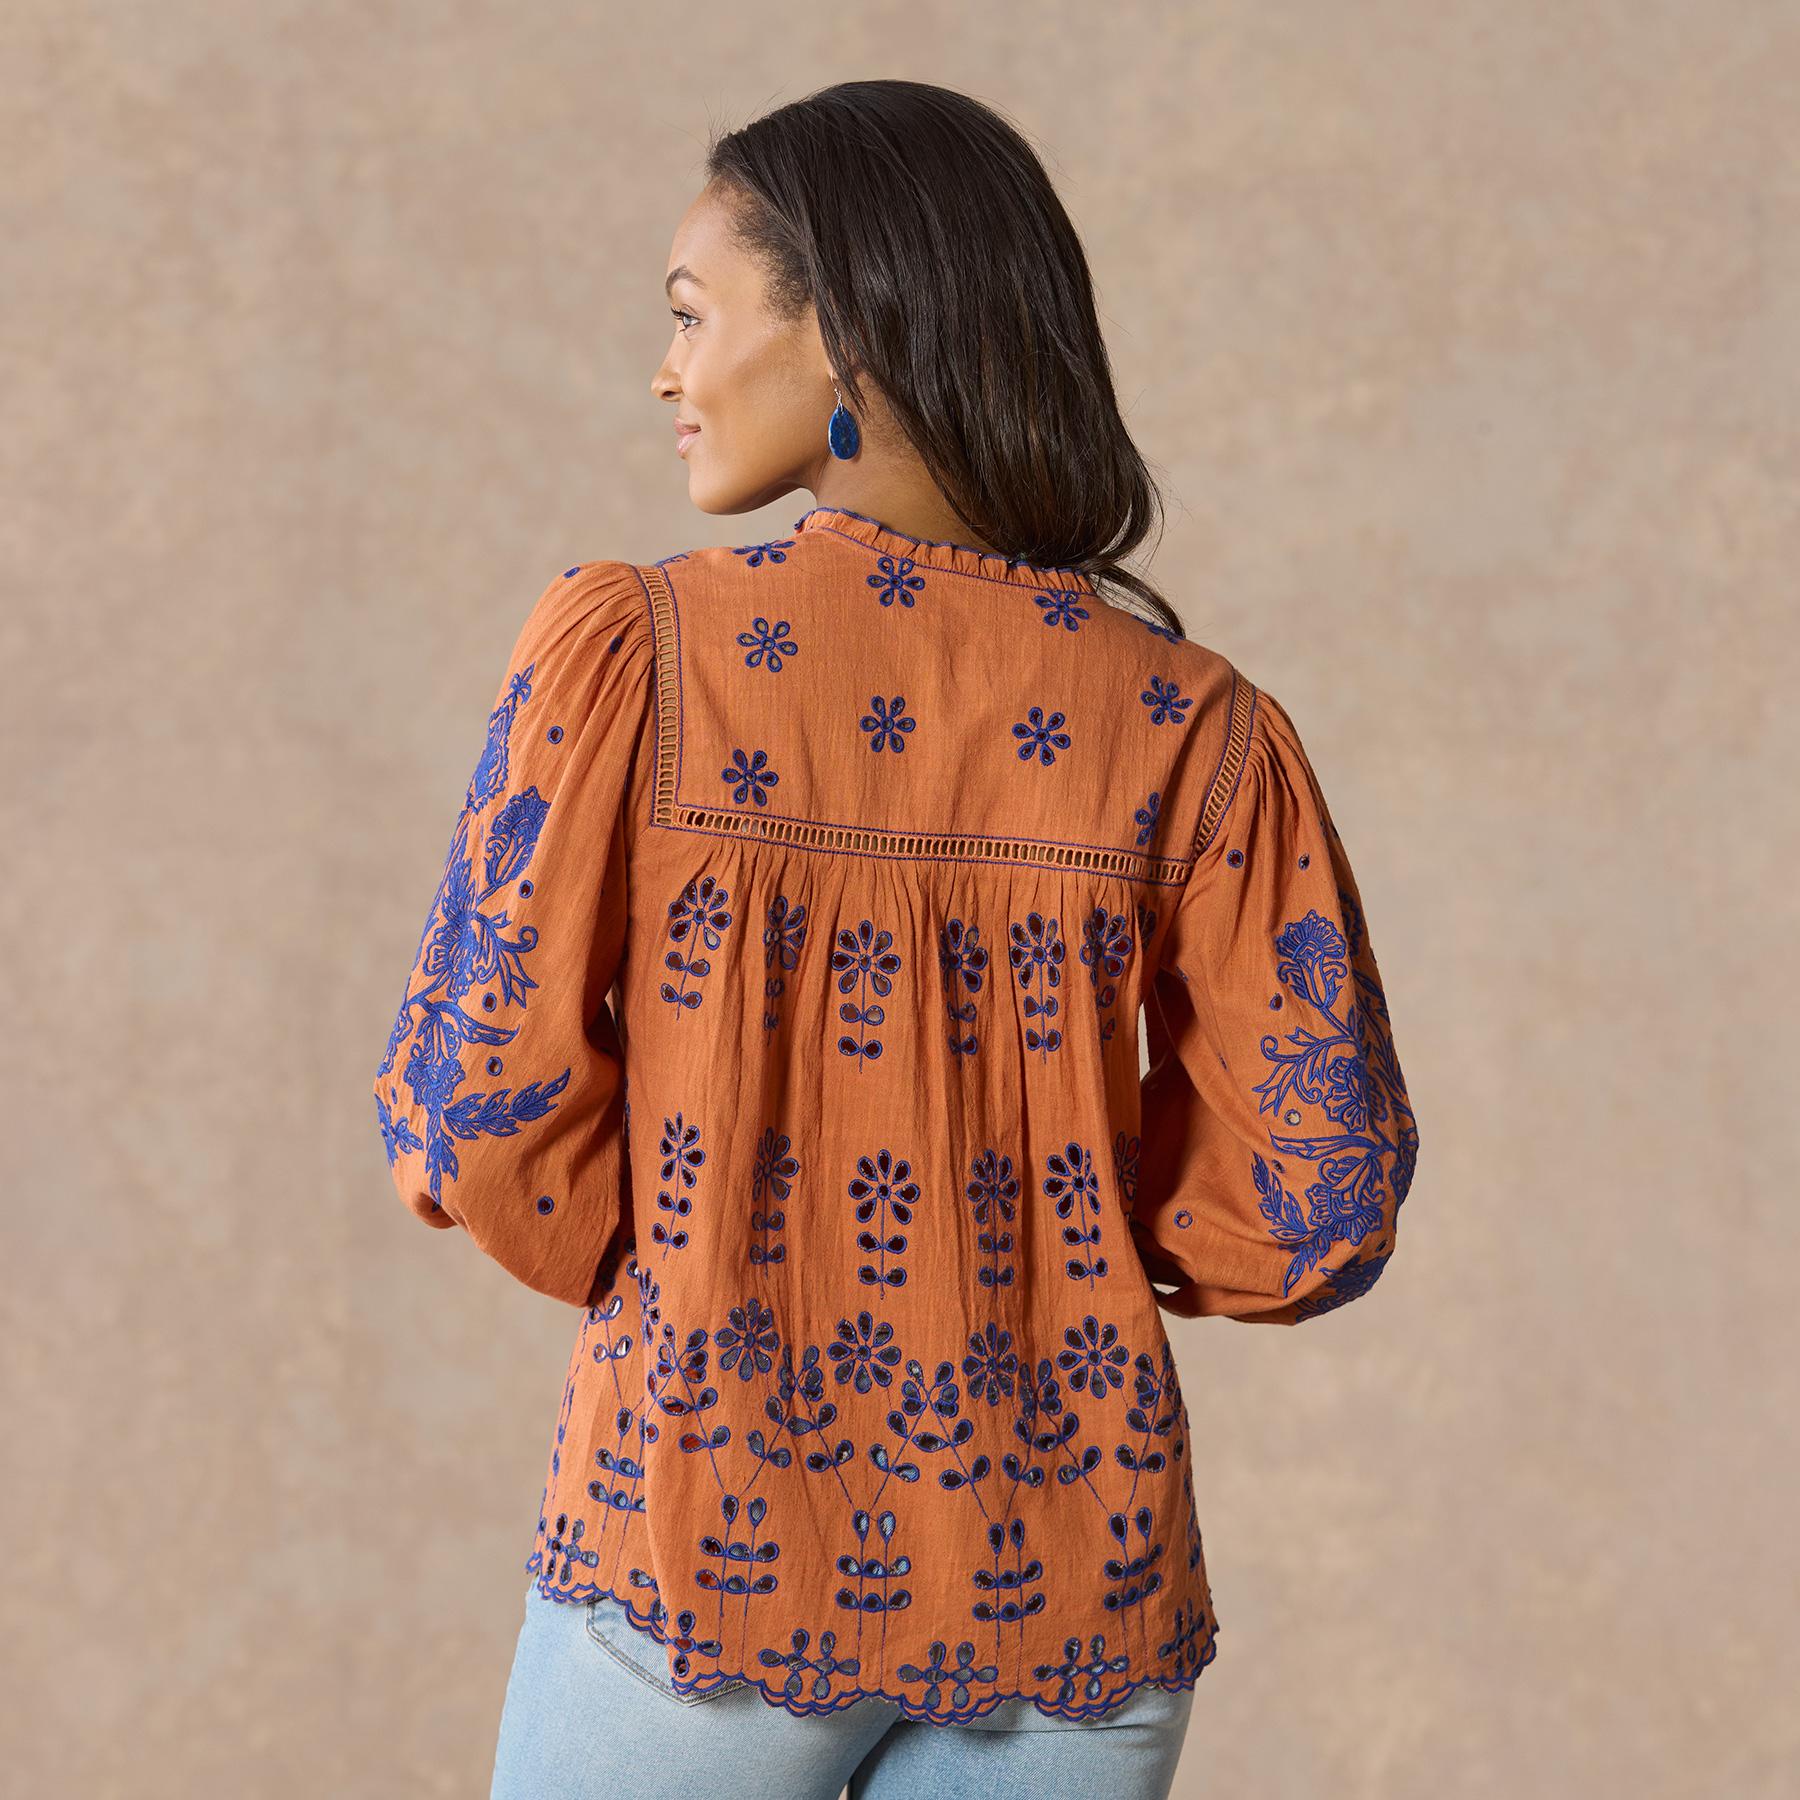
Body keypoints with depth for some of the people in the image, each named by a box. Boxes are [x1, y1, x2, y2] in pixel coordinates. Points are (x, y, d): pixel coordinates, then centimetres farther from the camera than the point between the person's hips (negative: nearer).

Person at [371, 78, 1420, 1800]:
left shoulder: (631, 647, -11)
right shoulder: (1186, 720, -6)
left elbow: (477, 1109, -11)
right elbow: (1317, 1201, -5)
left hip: (704, 1539, -2)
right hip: (1064, 1590, 2)